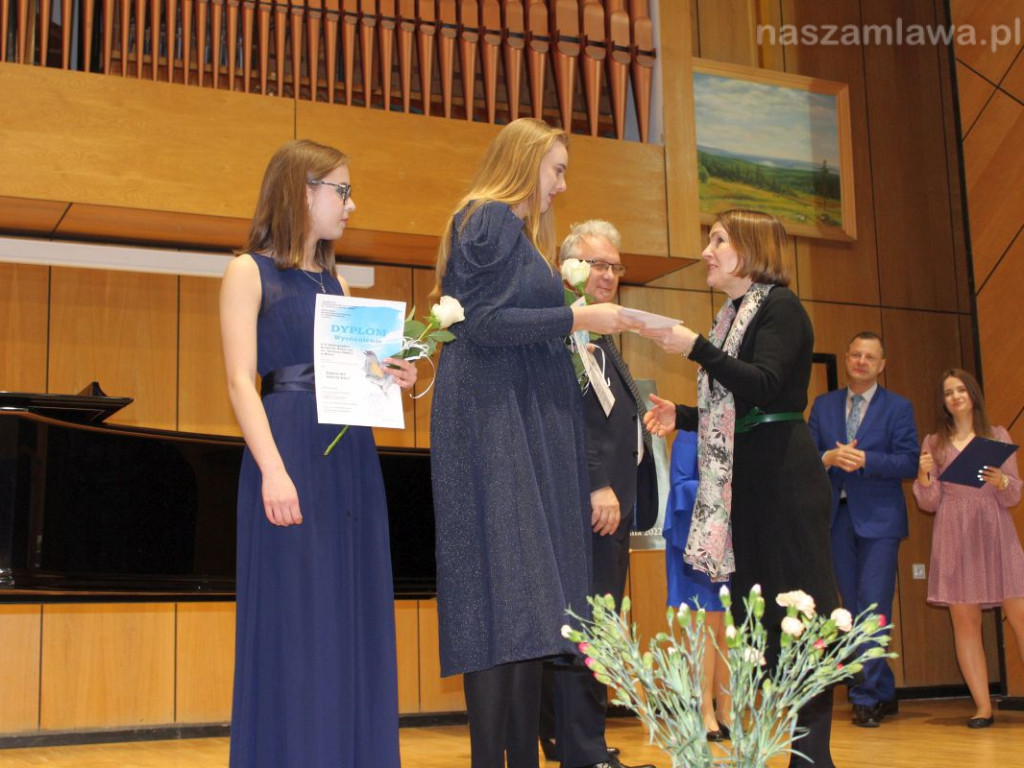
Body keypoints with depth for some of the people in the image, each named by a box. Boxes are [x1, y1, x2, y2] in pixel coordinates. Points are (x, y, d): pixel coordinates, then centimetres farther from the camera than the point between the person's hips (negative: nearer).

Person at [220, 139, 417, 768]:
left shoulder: (335, 281, 19)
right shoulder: (250, 271, 2)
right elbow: (241, 380, -8)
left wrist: (391, 378, -2)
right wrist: (273, 470, -20)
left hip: (352, 455, 6)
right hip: (289, 451, -6)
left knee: (356, 615, 6)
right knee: (294, 618, -5)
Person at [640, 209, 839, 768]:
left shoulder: (780, 306, -5)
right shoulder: (732, 317, 17)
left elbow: (764, 386, -20)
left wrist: (695, 347, -21)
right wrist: (683, 416, 7)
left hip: (785, 475, -9)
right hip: (743, 479, 9)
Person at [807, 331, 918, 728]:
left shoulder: (898, 407, 3)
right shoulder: (823, 405, 12)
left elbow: (908, 462, -6)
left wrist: (865, 460, -20)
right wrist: (829, 458, -14)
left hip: (878, 518, -4)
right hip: (836, 517, 4)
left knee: (873, 608, -10)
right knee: (853, 609, 7)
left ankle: (866, 698, -4)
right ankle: (884, 693, 18)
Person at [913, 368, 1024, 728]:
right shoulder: (934, 443, 13)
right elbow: (929, 503, 9)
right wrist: (923, 476, -10)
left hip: (995, 534, -1)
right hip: (954, 538, 1)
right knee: (964, 620, -3)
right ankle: (983, 706, 0)